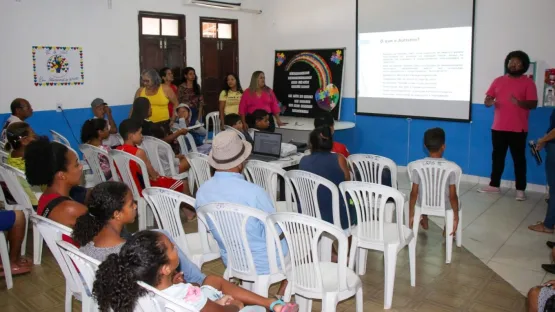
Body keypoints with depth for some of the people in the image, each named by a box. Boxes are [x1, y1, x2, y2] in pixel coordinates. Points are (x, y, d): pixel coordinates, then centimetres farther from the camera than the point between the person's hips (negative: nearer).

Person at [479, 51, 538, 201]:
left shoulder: (528, 82, -1)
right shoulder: (498, 81, 9)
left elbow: (533, 104, -7)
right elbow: (487, 99, 9)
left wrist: (519, 103, -27)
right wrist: (488, 101, -16)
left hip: (518, 129, -4)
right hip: (498, 127, 4)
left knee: (519, 159, 2)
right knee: (497, 157, 12)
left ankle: (520, 189, 7)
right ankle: (494, 185, 22)